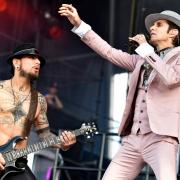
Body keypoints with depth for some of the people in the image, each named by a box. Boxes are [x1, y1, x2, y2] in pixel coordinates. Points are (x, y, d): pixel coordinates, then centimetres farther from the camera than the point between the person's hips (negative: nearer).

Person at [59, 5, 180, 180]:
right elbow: (109, 52, 19)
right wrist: (79, 24, 14)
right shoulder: (142, 60, 22)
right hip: (132, 140, 7)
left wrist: (145, 48, -7)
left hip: (160, 138, -6)